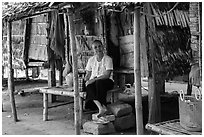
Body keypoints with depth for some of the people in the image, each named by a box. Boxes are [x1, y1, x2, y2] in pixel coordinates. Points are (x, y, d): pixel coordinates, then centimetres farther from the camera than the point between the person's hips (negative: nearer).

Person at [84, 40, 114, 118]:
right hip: (93, 81, 3)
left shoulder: (108, 59, -5)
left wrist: (94, 79, -21)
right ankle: (101, 107, -43)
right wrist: (85, 81, -8)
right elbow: (88, 74, 14)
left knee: (99, 82, -38)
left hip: (107, 81, -3)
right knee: (89, 87, -32)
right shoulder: (91, 60, 11)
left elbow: (107, 75, -13)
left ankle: (102, 107, -33)